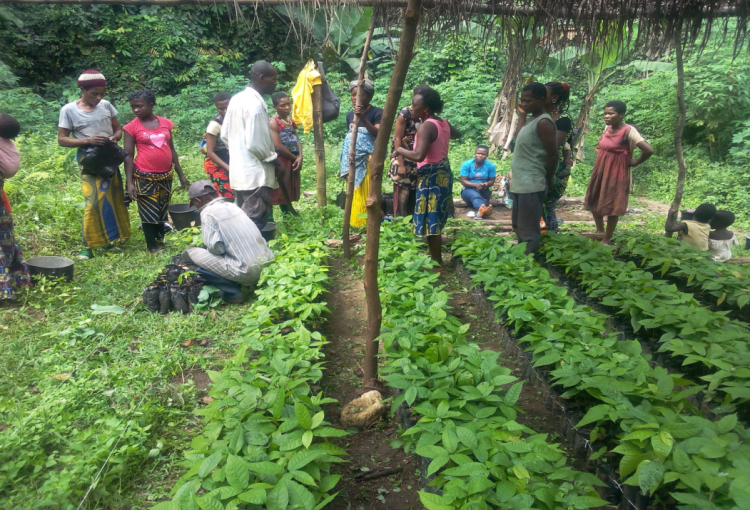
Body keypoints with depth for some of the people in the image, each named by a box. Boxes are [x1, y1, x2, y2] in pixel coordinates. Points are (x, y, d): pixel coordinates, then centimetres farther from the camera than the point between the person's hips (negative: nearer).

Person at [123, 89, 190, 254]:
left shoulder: (166, 123, 4)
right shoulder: (132, 127, -5)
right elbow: (128, 156, -5)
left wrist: (181, 175, 12)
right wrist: (129, 182, -12)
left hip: (166, 176, 3)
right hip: (144, 178, -3)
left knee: (163, 212, 13)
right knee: (149, 214, 4)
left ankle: (161, 242, 26)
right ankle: (152, 247, 15)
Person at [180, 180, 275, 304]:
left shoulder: (208, 212, -6)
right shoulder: (232, 205, 13)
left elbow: (215, 247, -13)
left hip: (246, 273, -8)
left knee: (189, 254, 3)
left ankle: (232, 293, 1)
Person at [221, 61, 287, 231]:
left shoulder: (237, 99, 11)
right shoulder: (256, 104, -18)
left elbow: (225, 135, 16)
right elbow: (256, 144, -21)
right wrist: (276, 162, -8)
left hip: (239, 172, 10)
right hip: (256, 174, -10)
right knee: (255, 224, -4)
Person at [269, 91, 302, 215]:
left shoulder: (291, 122, 12)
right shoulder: (273, 122, -12)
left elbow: (297, 141, 7)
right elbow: (278, 146, -18)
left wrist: (300, 157, -10)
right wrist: (294, 157, -9)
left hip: (292, 162, 8)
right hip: (280, 162, -8)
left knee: (289, 191, 16)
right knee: (276, 191, -5)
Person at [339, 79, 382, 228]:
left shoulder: (377, 112, -8)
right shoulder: (350, 114, 10)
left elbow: (378, 134, -22)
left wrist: (363, 118, -32)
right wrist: (344, 164, 18)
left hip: (368, 160, -6)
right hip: (353, 161, 6)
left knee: (367, 193, -6)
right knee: (354, 194, 10)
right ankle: (354, 222, 19)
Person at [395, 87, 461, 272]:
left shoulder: (426, 126, -20)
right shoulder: (444, 123, 7)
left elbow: (418, 155, -33)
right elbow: (457, 134, 30)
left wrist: (400, 150, -16)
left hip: (431, 176, -10)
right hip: (442, 173, 10)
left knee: (430, 222, -1)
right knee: (435, 220, 20)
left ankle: (437, 264, 8)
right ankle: (435, 256, 33)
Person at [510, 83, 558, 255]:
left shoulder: (543, 123, -15)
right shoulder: (531, 120, 14)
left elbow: (552, 156, -16)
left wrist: (548, 181, -5)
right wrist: (514, 179, 18)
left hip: (531, 185, -10)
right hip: (520, 183, 10)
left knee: (529, 231, -4)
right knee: (518, 226, 18)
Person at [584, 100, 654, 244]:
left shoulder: (628, 131, -20)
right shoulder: (607, 128, 1)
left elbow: (649, 150, -29)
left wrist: (635, 163, -16)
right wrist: (598, 150, 7)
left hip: (616, 172, -8)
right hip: (600, 170, 8)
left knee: (612, 206, 2)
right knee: (593, 201, 16)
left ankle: (607, 240, 13)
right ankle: (600, 230, 35)